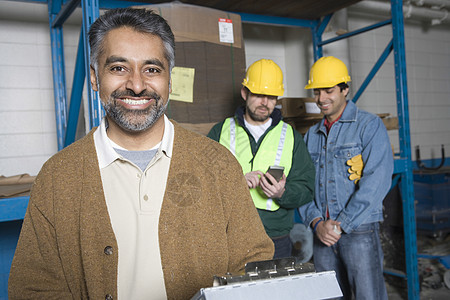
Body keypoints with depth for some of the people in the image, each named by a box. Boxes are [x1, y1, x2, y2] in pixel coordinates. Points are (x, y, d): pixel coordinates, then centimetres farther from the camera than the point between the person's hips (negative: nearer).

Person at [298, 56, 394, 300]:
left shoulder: (369, 126, -2)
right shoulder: (311, 136, 15)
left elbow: (376, 181, -13)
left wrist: (341, 224, -15)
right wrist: (317, 222, -6)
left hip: (359, 229, -5)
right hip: (322, 233, 5)